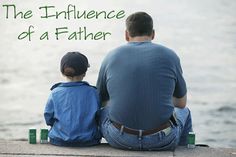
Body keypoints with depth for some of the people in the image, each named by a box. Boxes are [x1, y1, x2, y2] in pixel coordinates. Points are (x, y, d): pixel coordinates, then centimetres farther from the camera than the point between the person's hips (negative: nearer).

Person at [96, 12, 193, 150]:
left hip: (120, 140, 1)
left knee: (103, 112, 35)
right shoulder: (170, 56, 1)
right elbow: (181, 103, 13)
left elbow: (101, 101, 16)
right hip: (162, 141, 0)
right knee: (184, 112, 33)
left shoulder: (111, 57, 3)